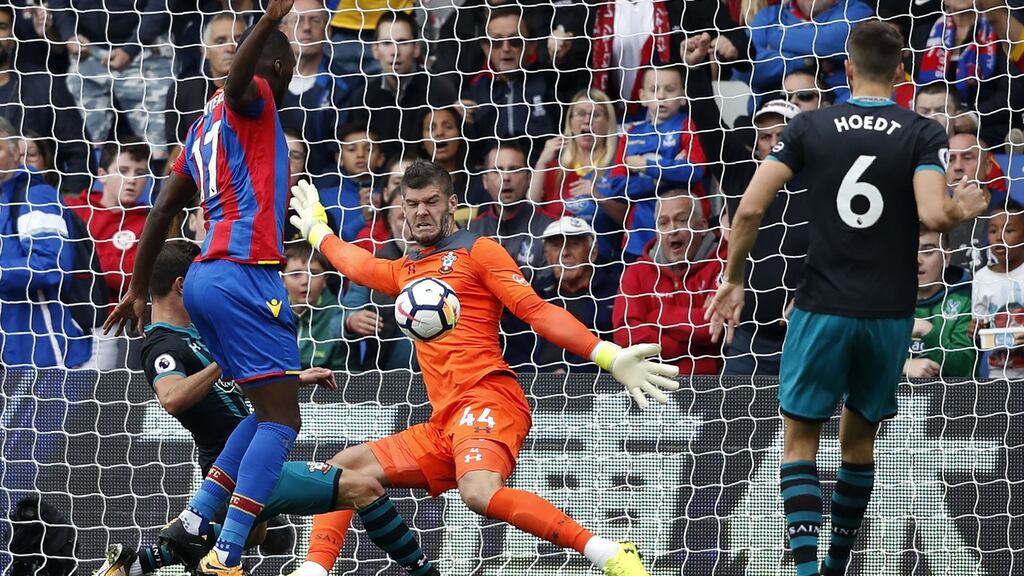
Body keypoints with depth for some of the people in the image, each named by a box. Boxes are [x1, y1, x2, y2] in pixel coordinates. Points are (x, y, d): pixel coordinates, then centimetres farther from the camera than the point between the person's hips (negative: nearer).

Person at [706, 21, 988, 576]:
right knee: (858, 441, 19)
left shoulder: (809, 127, -1)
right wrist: (963, 209, 5)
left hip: (822, 309, -1)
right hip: (889, 316, 1)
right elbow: (933, 214, -18)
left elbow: (750, 208, -6)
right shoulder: (924, 134, -3)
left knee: (800, 441, 7)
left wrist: (733, 279, 7)